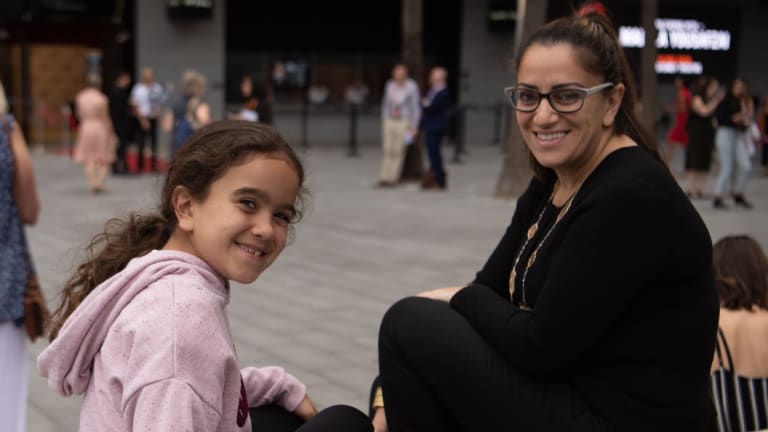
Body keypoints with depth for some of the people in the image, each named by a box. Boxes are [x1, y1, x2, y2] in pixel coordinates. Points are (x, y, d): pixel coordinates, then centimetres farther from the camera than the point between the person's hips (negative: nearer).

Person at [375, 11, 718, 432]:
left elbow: (541, 347, -22)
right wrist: (391, 398, -2)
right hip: (569, 395, 9)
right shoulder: (550, 185, 6)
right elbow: (489, 292, 6)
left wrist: (459, 299, -4)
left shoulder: (631, 198, -23)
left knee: (412, 326, -9)